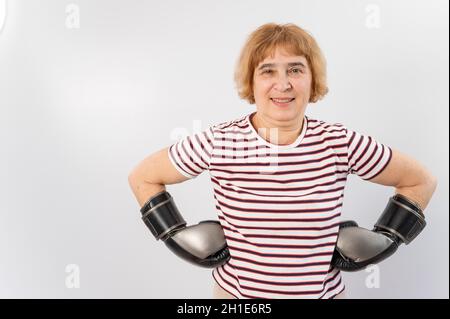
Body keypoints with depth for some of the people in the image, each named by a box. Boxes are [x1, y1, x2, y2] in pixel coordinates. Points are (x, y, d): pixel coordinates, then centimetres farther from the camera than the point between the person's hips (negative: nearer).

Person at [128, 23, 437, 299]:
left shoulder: (340, 142, -13)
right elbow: (142, 178, -4)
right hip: (236, 292, -1)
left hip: (326, 290, 2)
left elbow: (421, 181, 1)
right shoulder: (218, 142, -17)